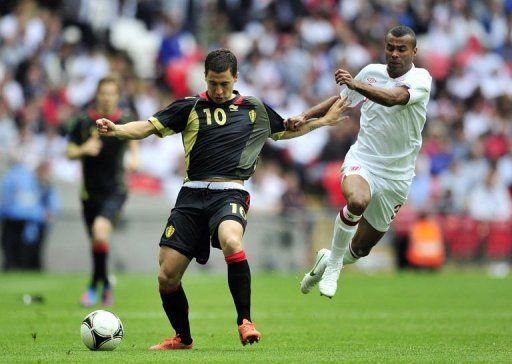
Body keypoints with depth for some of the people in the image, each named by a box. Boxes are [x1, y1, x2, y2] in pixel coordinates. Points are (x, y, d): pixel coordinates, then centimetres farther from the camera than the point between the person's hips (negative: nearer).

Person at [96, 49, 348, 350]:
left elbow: (287, 131, 33)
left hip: (230, 194, -1)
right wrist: (116, 130, -15)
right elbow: (148, 127, 2)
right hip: (192, 195, 2)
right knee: (167, 277, -4)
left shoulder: (255, 109, 15)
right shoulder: (189, 107, 10)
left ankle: (245, 321, -23)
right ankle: (183, 338, 21)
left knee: (231, 242, -36)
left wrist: (323, 121, 30)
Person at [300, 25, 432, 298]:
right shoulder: (372, 72, 3)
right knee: (358, 200, -36)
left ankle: (328, 259, 44)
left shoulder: (421, 78, -10)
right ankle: (333, 265, -16)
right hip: (362, 160, 0)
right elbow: (341, 100, 20)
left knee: (361, 249, 10)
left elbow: (395, 98, -32)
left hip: (396, 175, 0)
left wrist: (356, 84, -45)